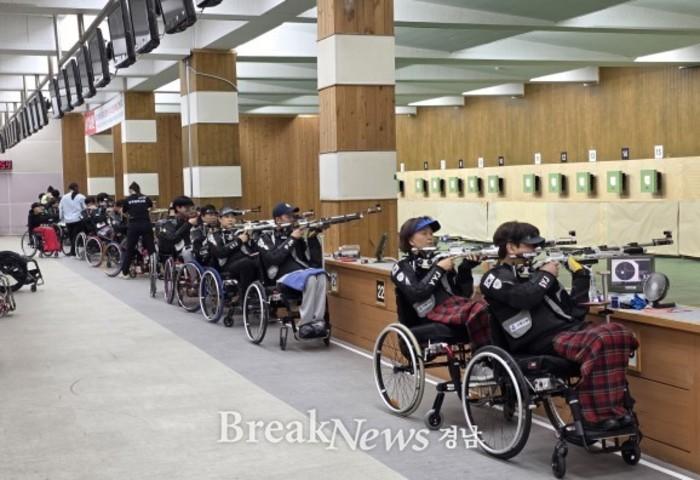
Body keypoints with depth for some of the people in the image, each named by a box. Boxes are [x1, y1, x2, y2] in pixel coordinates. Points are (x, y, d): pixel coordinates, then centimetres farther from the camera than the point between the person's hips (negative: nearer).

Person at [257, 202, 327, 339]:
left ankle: (318, 322, -35)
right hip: (285, 276, -4)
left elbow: (316, 261, 14)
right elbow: (274, 258, -7)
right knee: (311, 279, -36)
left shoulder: (298, 236, 23)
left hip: (305, 273, 4)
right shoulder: (266, 238, 14)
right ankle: (305, 325, -30)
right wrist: (291, 239, -4)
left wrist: (312, 238, 3)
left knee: (321, 275, -33)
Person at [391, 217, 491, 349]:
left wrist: (465, 269, 0)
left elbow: (464, 293, 15)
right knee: (477, 311, -32)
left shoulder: (440, 260, 22)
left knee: (481, 308, -28)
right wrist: (438, 269, -9)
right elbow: (417, 294, -12)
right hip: (429, 315, -5)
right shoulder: (403, 267, 8)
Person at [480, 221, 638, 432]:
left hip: (569, 328, 7)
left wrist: (580, 275, 11)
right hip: (544, 340, -7)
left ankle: (616, 408, -16)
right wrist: (545, 275, 0)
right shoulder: (495, 278, 7)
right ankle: (597, 417, -27)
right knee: (598, 342, -32)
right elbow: (524, 297, -16)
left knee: (617, 332, -19)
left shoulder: (534, 272, 24)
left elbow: (573, 310, 20)